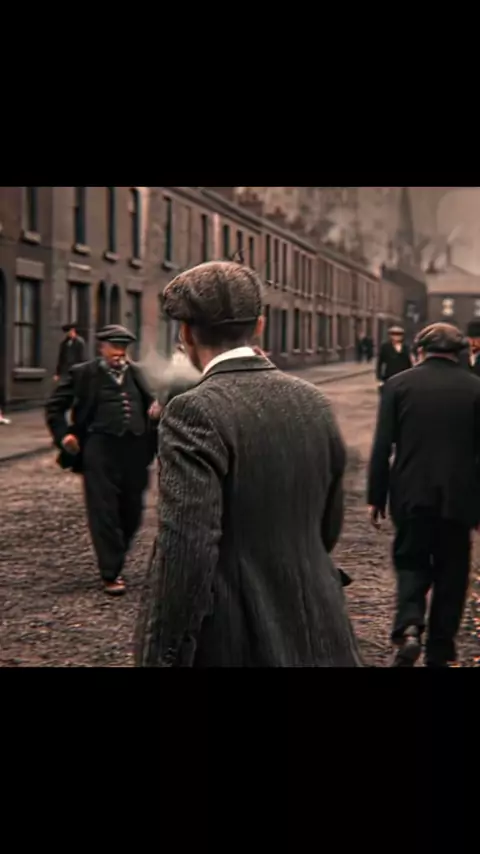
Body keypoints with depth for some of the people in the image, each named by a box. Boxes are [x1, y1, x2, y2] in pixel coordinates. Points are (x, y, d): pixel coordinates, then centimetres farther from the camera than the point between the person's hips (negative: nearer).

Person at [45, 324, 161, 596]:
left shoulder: (135, 372, 13)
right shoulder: (84, 374, 3)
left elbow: (148, 400, 24)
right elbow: (55, 406, 9)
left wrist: (156, 408, 0)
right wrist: (63, 434, -4)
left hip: (135, 448, 4)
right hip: (101, 448, -4)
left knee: (132, 511, 11)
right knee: (104, 512, -4)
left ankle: (117, 558, 33)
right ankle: (111, 573, 4)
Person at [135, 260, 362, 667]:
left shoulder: (195, 413, -17)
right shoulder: (313, 402, 4)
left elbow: (185, 555, -23)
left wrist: (161, 656, -16)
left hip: (230, 644, -6)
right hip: (316, 637, 6)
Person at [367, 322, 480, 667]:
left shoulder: (399, 384, -3)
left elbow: (382, 447, -4)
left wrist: (376, 497, 3)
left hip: (412, 494, 0)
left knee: (411, 563, 15)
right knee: (451, 574, 12)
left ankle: (408, 628, -9)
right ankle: (439, 653, 17)